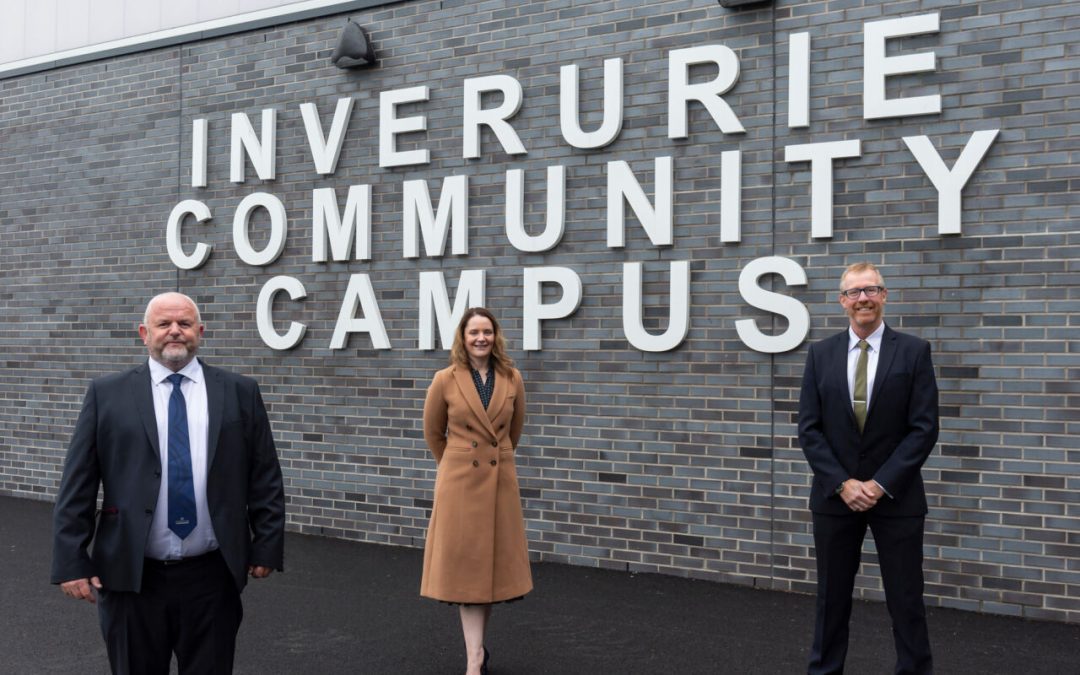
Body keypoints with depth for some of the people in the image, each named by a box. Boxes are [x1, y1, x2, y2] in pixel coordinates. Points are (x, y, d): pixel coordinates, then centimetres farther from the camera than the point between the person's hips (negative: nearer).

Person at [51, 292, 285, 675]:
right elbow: (76, 486, 0)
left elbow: (265, 480, 6)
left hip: (213, 577, 1)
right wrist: (71, 562, -5)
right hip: (130, 577, 0)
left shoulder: (240, 393, 3)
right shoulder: (107, 395, 1)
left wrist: (266, 546, 3)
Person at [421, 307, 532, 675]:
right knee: (466, 564, -2)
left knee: (492, 561, 10)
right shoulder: (445, 380, -7)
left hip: (500, 479, 3)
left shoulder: (512, 379, 1)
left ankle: (476, 643, 27)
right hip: (461, 481, -3)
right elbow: (433, 433, 7)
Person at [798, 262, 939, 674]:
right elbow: (809, 429, 0)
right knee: (832, 596, 11)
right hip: (835, 496, 2)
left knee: (906, 600, 5)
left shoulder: (913, 351, -2)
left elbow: (924, 428, -7)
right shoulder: (821, 354, 3)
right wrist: (843, 483, -11)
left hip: (896, 497, -2)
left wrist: (880, 484, -13)